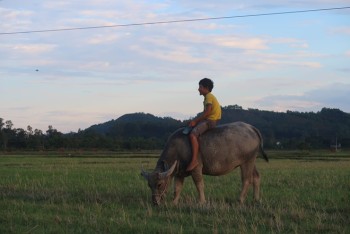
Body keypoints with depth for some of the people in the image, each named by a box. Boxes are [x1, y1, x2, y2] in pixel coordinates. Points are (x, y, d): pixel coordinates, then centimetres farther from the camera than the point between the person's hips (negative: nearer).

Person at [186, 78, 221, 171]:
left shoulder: (209, 96, -10)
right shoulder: (208, 97, 20)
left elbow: (207, 112, -19)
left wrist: (195, 121, -16)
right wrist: (195, 120, 8)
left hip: (210, 121, -11)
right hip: (208, 120, 11)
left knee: (193, 135, -27)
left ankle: (194, 160, -32)